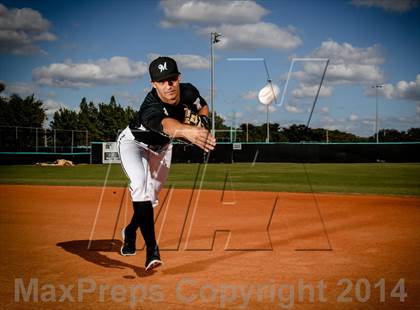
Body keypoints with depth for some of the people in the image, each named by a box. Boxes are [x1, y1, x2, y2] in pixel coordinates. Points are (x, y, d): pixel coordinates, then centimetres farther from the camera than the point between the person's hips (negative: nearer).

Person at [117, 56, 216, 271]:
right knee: (140, 183, -31)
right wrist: (187, 131, -90)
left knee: (151, 195, 13)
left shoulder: (188, 92, -25)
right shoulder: (151, 108, -44)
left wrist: (202, 120, -24)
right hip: (133, 142, -6)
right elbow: (168, 124, -68)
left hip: (161, 147, 6)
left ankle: (130, 231, 43)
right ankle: (151, 249, -31)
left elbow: (203, 108, -1)